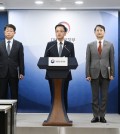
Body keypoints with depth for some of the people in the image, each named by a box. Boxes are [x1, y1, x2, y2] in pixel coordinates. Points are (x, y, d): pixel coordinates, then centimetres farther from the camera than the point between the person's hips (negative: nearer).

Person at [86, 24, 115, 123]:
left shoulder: (110, 45, 6)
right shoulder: (90, 45, 5)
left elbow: (112, 60, 4)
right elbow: (88, 61, 3)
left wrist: (112, 73, -3)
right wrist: (88, 74, -3)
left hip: (105, 74, 0)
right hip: (94, 74, 0)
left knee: (104, 96, 3)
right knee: (95, 96, 4)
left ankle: (102, 116, 10)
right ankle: (96, 116, 10)